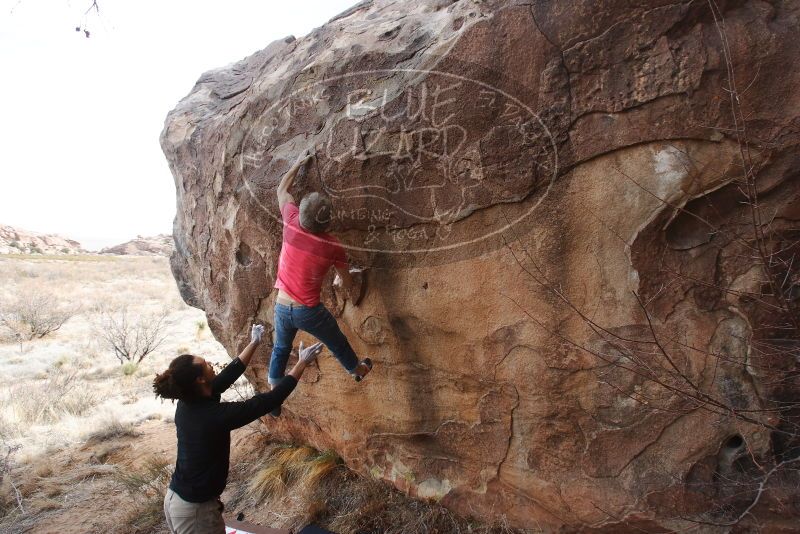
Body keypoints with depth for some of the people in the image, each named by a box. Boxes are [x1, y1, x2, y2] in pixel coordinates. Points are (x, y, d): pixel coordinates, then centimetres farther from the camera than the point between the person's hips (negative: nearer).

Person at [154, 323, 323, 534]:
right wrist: (302, 363, -16)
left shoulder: (187, 403, -6)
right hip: (196, 510, -8)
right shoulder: (215, 415, -28)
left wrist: (254, 343, 15)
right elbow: (270, 400, -23)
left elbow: (228, 375, 6)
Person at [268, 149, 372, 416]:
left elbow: (282, 189, 6)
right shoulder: (333, 248, -19)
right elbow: (347, 283, -2)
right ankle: (358, 370, 53)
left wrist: (298, 163, 17)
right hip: (309, 311, -3)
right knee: (337, 342, 25)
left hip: (282, 307, 3)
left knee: (280, 349, 27)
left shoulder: (291, 223, -15)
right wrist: (347, 287, 23)